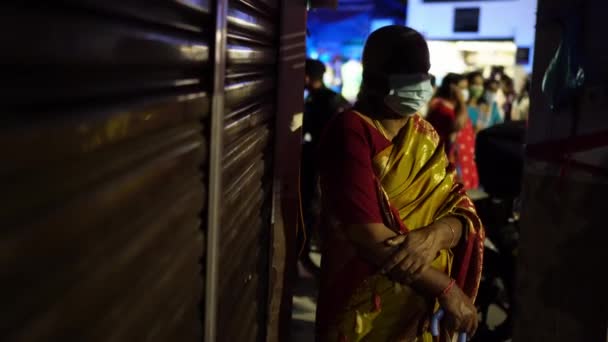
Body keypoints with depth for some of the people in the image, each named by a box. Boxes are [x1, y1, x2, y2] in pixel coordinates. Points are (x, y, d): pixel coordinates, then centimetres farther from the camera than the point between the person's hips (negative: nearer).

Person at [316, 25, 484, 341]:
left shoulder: (425, 135, 5)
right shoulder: (351, 131, -16)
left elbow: (463, 212, -2)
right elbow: (368, 236, -24)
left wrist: (434, 236, -23)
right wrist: (447, 289, -19)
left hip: (424, 309, 6)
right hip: (365, 311, -6)